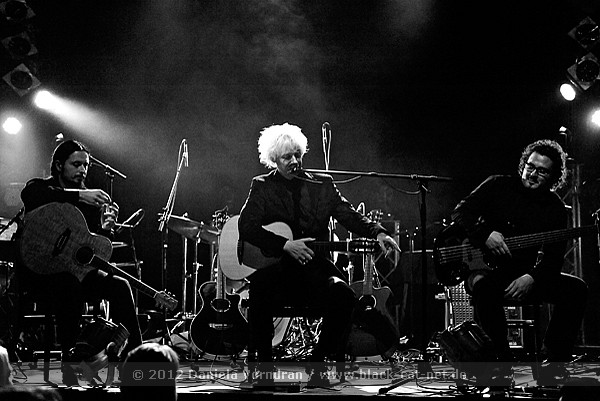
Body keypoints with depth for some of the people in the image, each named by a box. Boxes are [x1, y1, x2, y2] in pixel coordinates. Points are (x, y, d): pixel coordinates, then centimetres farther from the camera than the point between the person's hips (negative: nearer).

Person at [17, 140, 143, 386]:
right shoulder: (41, 186, 2)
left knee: (119, 286, -20)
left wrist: (105, 228, -14)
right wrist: (78, 196, -32)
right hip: (41, 269, -5)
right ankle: (70, 363, -32)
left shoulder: (88, 198, 15)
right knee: (70, 286, -37)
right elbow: (29, 195, -27)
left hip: (76, 267, 5)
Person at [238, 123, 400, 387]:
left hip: (314, 266, 2)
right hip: (275, 268, -2)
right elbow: (246, 226, -8)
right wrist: (286, 245, -22)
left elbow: (350, 216, 5)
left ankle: (317, 363, -9)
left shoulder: (322, 185, 14)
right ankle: (264, 364, -12)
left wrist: (377, 233, -17)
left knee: (343, 296, -28)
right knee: (259, 296, -34)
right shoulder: (262, 186, 7)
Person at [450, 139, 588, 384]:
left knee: (576, 289, -21)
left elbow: (553, 257, -5)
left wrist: (532, 278, -25)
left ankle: (554, 363, -13)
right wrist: (486, 234, -22)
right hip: (487, 269, -3)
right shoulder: (498, 186, 2)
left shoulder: (555, 208, 4)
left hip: (526, 276, 3)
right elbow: (461, 212, -3)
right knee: (484, 286, -39)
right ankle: (501, 361, -24)